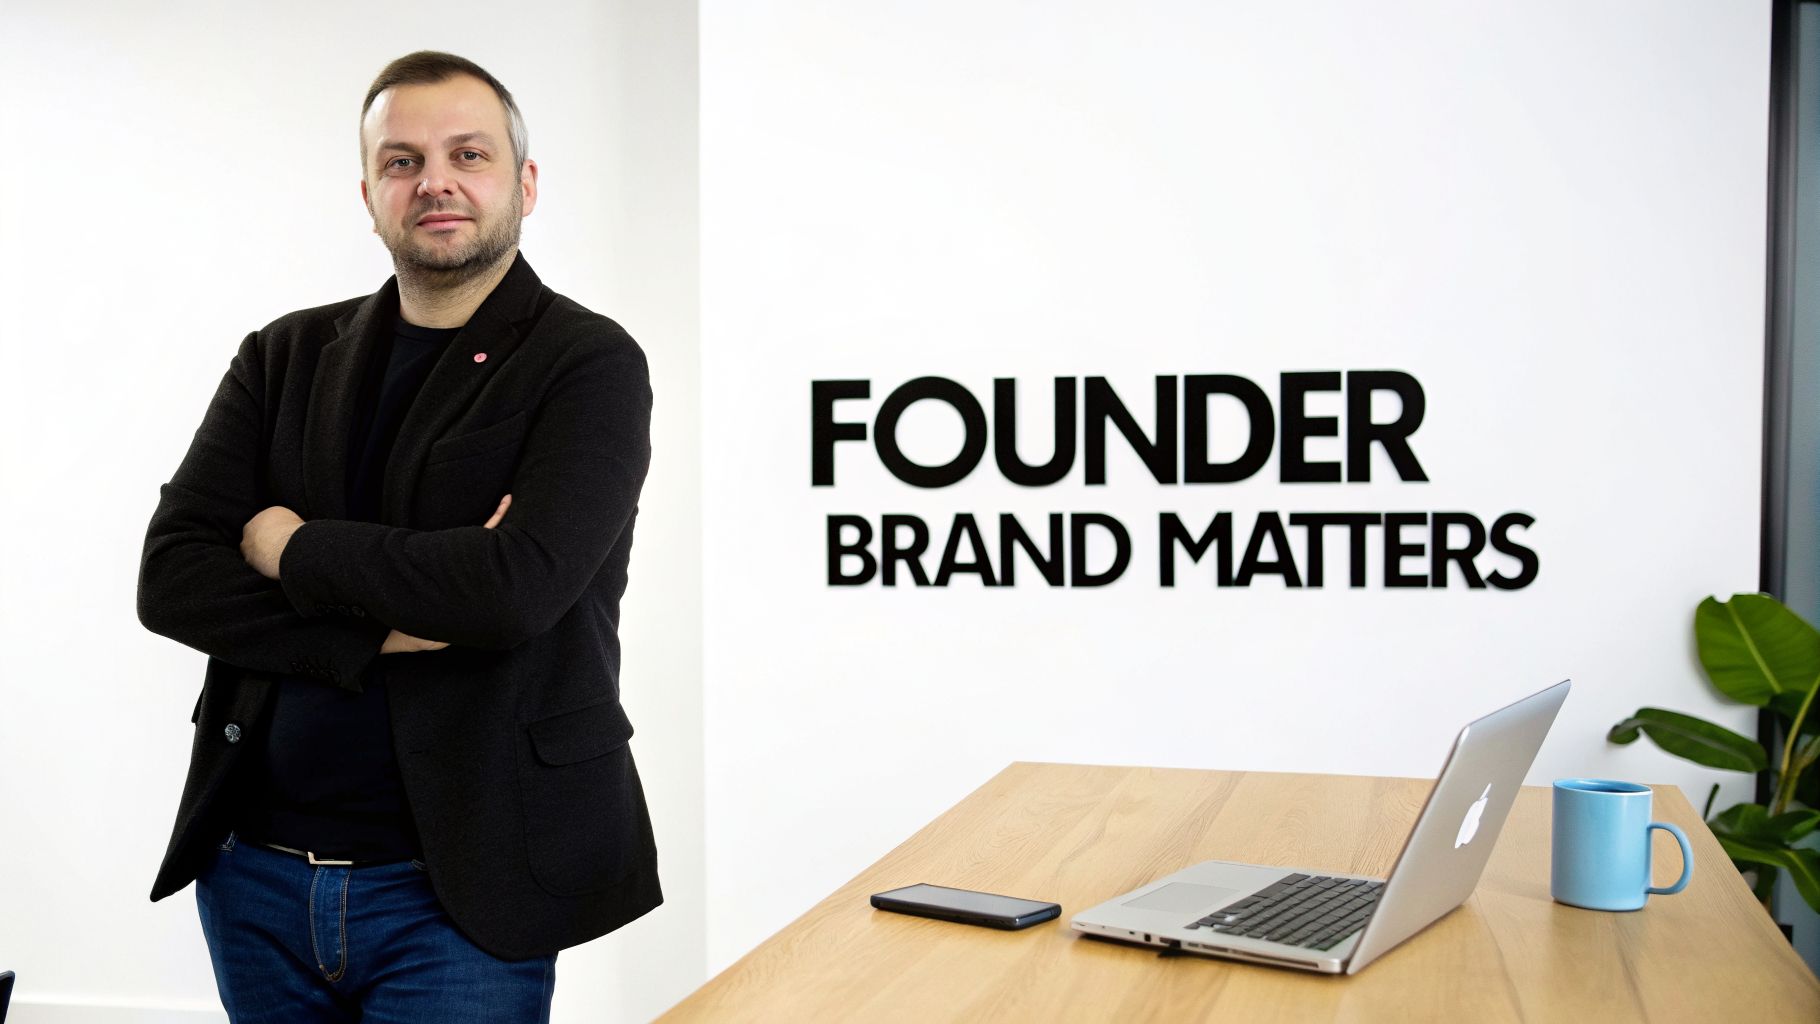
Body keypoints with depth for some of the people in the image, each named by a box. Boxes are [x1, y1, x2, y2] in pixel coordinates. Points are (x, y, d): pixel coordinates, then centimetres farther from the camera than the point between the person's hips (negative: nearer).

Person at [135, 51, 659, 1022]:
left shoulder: (590, 365, -8)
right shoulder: (284, 356, 7)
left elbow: (516, 586, -23)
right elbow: (171, 578, -2)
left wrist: (292, 547, -9)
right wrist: (388, 630, -16)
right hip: (252, 868, 5)